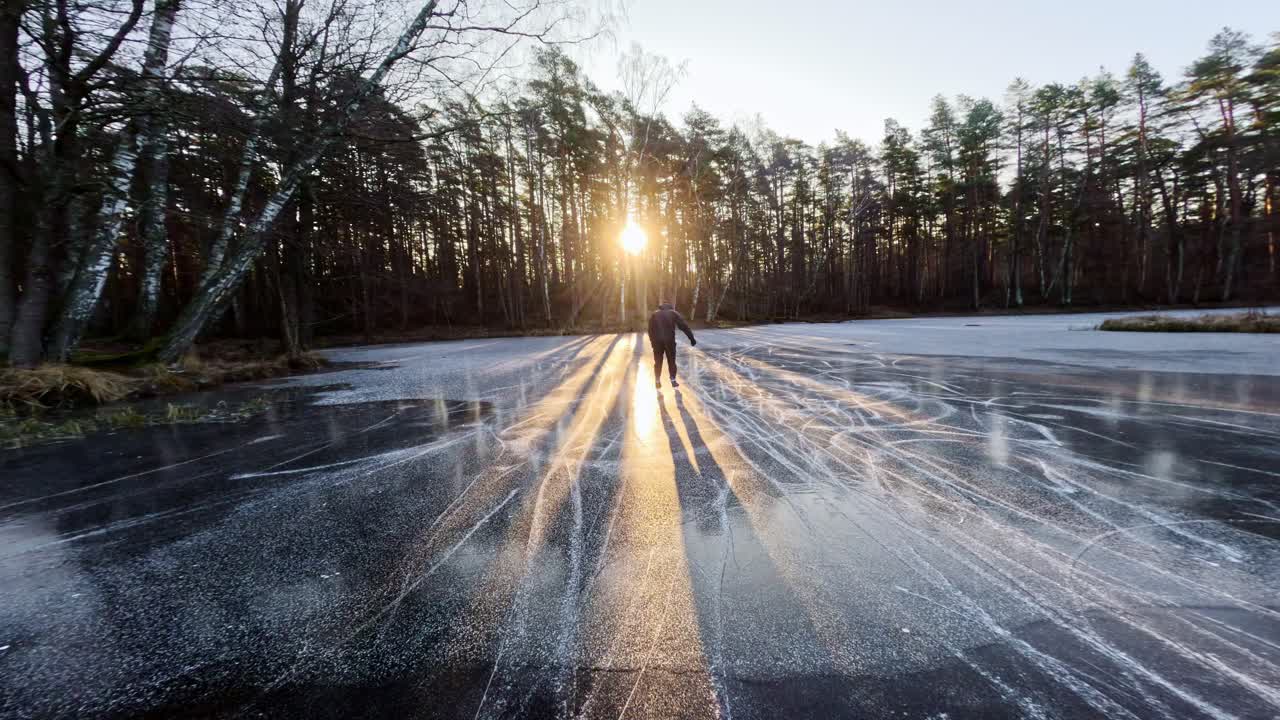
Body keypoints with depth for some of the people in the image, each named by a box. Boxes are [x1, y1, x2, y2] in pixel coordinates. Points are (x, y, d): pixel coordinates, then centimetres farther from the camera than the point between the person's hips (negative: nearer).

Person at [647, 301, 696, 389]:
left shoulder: (654, 314, 14)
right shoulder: (673, 313, 7)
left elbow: (650, 329, 10)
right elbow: (684, 326, 2)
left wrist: (652, 341, 14)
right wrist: (691, 338, 1)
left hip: (657, 341, 1)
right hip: (669, 341, -1)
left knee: (658, 362, 11)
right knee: (671, 361, 11)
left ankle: (657, 382, 12)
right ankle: (673, 381, 15)